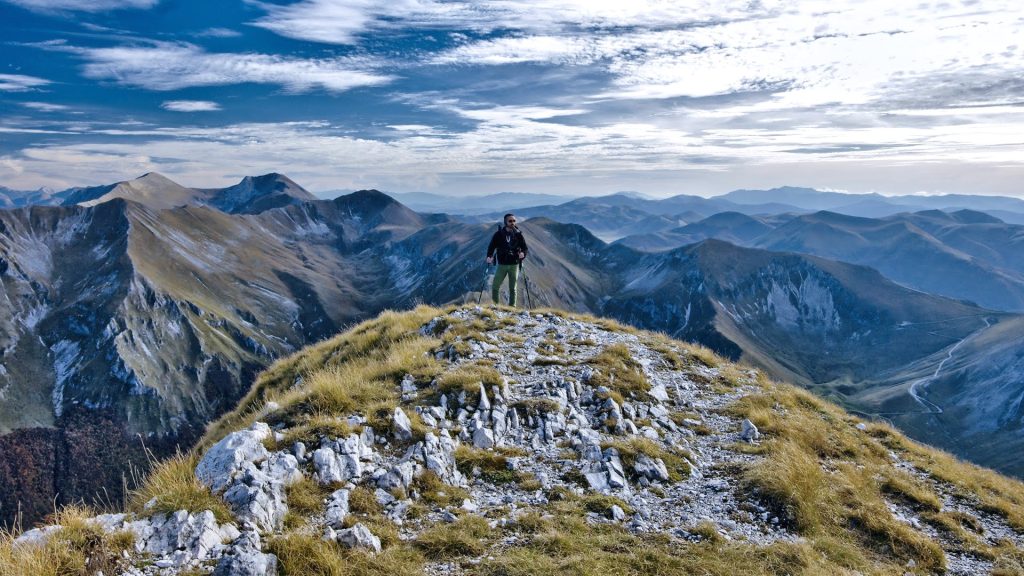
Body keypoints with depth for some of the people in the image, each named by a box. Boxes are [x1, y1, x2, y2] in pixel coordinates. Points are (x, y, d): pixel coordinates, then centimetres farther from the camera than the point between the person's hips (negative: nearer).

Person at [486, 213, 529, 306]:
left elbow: (525, 248, 3)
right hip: (502, 265, 0)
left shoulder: (518, 234, 1)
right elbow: (491, 246, 1)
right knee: (495, 287, -3)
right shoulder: (499, 234, -1)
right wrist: (489, 256, -18)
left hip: (514, 265, 1)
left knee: (513, 289, 6)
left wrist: (523, 253, -20)